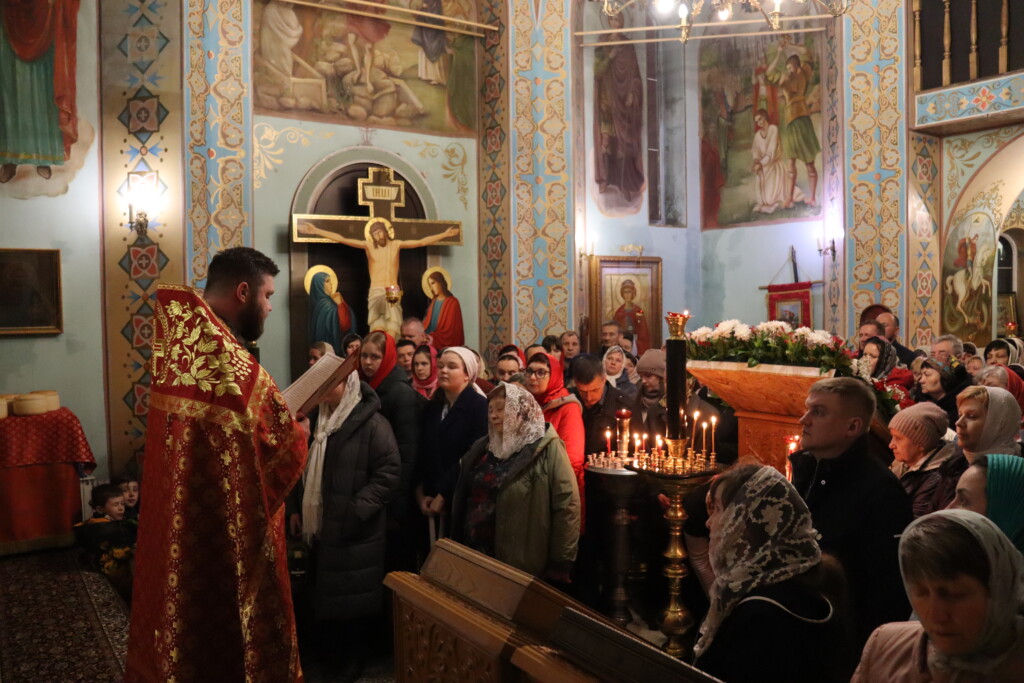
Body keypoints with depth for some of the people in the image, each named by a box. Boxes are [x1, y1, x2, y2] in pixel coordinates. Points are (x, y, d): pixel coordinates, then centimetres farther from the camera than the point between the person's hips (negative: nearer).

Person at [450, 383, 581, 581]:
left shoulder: (547, 448, -10)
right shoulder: (481, 447, 9)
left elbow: (567, 507, -14)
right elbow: (463, 500, 15)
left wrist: (560, 566, -15)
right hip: (475, 559, 6)